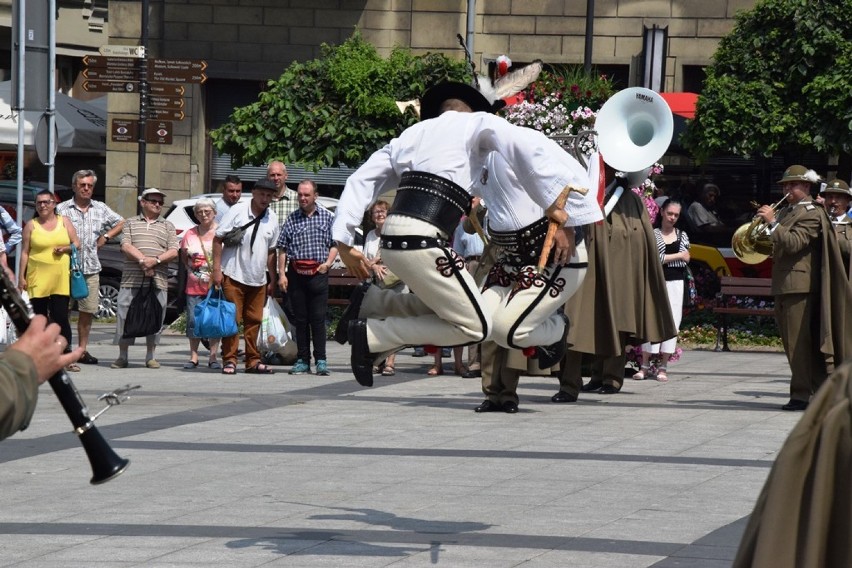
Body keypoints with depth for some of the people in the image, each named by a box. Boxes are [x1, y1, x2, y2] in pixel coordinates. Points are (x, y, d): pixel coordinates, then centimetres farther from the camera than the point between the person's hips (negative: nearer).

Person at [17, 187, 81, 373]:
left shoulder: (64, 222, 8)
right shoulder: (31, 225, 5)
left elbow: (77, 243, 12)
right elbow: (24, 252, 3)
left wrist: (66, 249, -10)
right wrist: (21, 276, -3)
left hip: (61, 279, 0)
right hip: (38, 278, 0)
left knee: (61, 317, -6)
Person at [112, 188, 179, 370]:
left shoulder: (167, 226, 15)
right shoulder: (131, 223, 13)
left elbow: (174, 251, 4)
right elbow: (126, 246, -1)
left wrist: (155, 260, -13)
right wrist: (142, 260, -16)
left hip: (158, 280, 1)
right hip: (131, 279, -1)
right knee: (124, 315, -3)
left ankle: (151, 356, 11)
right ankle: (122, 356, 4)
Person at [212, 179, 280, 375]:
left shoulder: (272, 219, 8)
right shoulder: (237, 211, -6)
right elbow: (218, 239, -6)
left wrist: (273, 279, 13)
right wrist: (217, 269, -11)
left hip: (258, 279, 4)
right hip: (233, 276, -4)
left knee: (254, 320, 6)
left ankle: (253, 360, 11)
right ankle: (229, 359, 2)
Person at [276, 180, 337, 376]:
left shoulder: (327, 217, 7)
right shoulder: (291, 219, 9)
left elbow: (335, 244, 10)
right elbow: (282, 248, 9)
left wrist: (328, 263, -6)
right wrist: (282, 274, 2)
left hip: (318, 274, -2)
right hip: (296, 274, 2)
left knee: (318, 318, -4)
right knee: (300, 319, 5)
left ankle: (321, 360, -1)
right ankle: (303, 360, 10)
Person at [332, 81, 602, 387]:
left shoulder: (411, 134, 27)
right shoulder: (477, 122, 10)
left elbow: (361, 181, 22)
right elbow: (527, 144, -8)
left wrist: (344, 241, 19)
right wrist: (553, 202, -10)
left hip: (392, 237, 8)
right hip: (421, 240, -8)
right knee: (474, 327, 1)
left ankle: (371, 303, 13)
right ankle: (372, 335, -3)